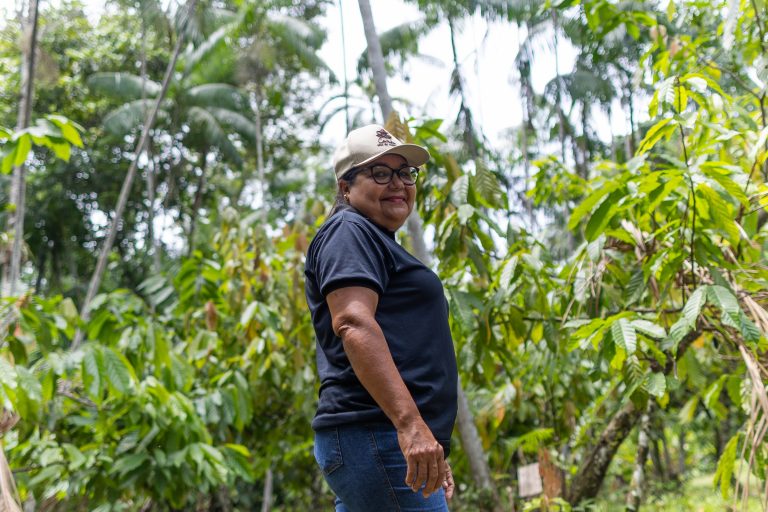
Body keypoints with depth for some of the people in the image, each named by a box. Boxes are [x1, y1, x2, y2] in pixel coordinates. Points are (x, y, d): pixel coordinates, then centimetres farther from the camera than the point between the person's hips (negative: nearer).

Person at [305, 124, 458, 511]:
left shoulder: (380, 246, 28)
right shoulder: (349, 231, -2)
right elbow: (352, 323, -19)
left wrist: (433, 450, 28)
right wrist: (411, 423, -28)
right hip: (377, 436, -10)